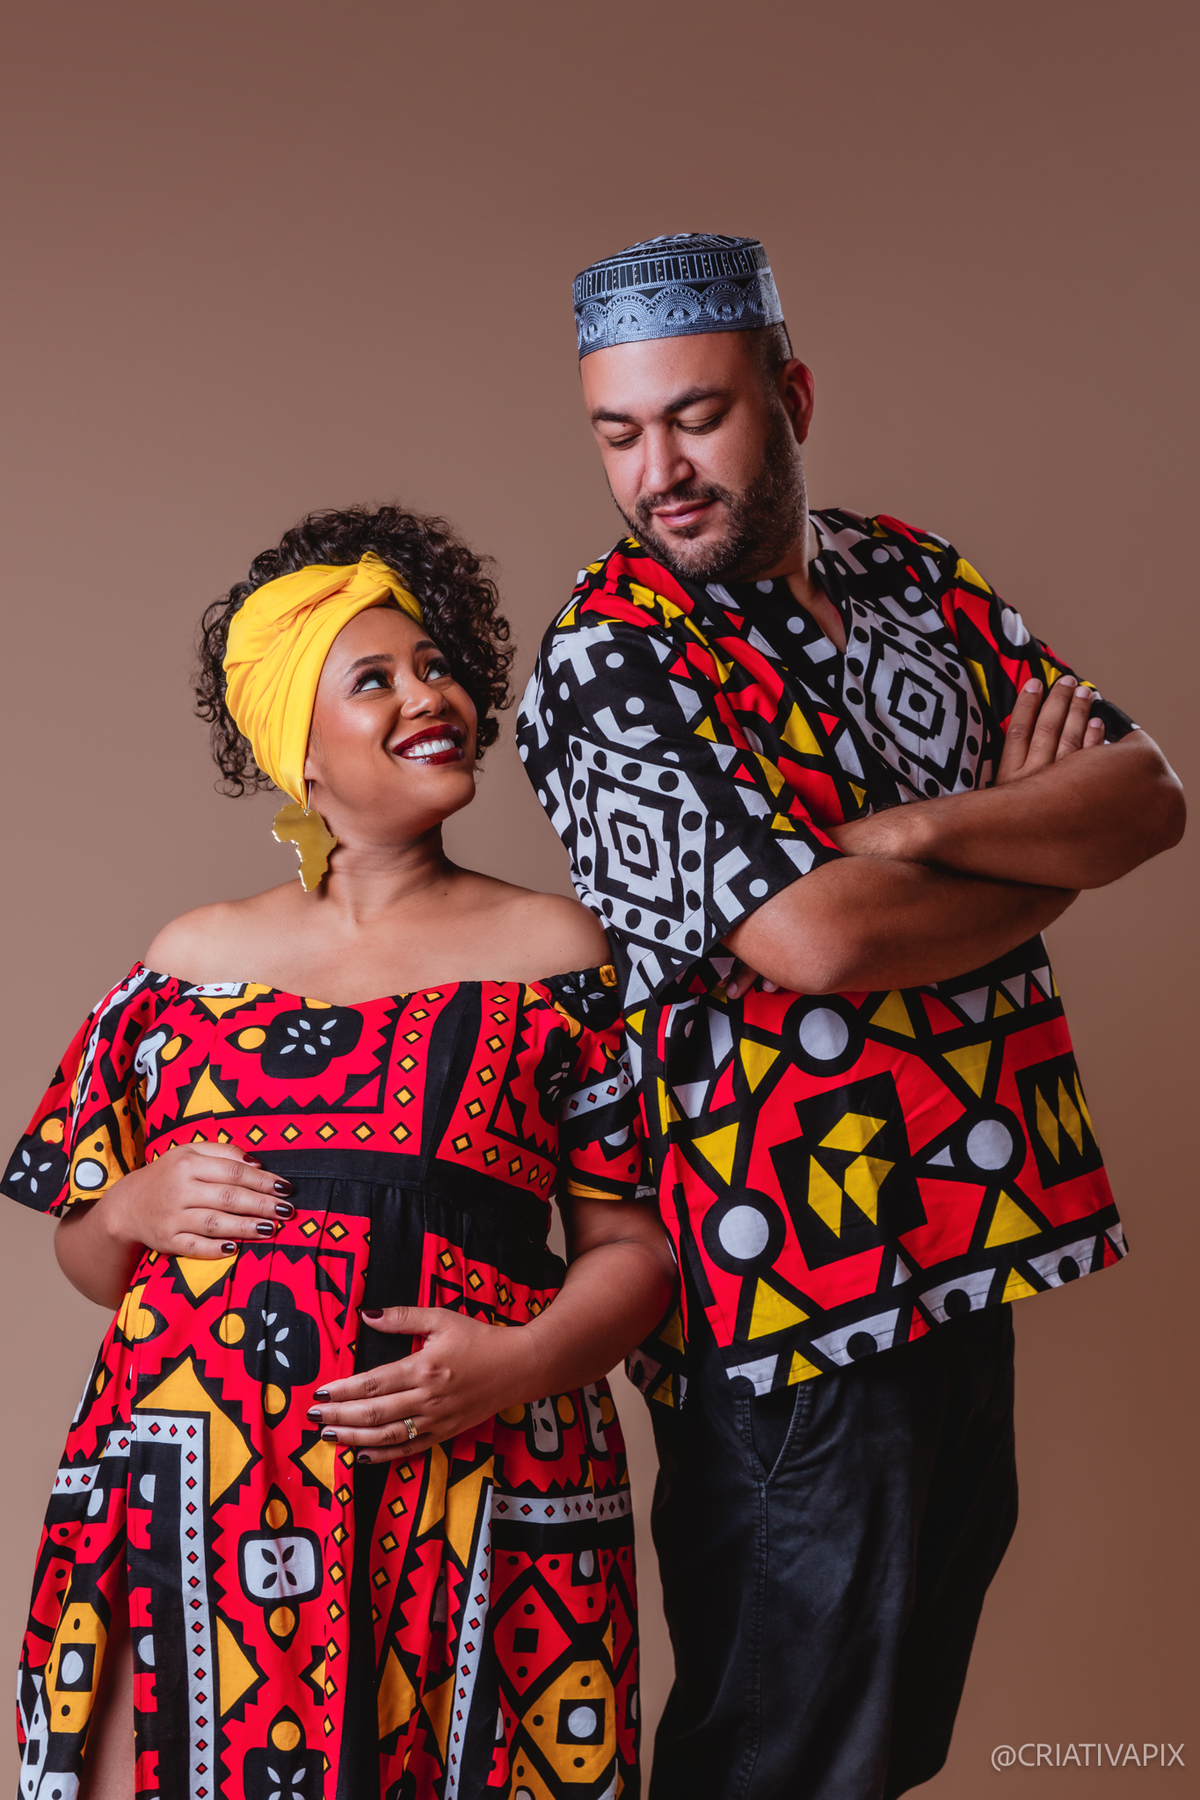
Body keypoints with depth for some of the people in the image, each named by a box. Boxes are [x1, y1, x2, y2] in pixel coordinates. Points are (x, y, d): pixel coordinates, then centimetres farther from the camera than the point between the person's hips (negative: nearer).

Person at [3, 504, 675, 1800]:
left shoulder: (552, 951, 9)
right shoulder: (195, 957, 14)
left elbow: (633, 1243, 6)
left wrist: (526, 1360, -12)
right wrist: (133, 1211, -1)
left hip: (466, 1512, -1)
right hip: (189, 1503, 2)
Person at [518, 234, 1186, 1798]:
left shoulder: (913, 575, 9)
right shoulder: (610, 660, -12)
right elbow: (811, 934, -23)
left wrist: (931, 827, -17)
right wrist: (1049, 852, -7)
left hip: (969, 1242, 7)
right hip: (794, 1259, -7)